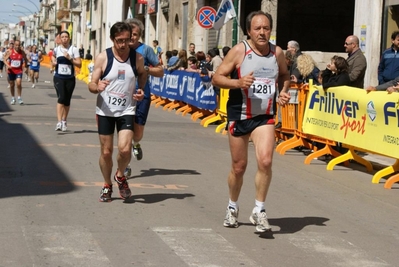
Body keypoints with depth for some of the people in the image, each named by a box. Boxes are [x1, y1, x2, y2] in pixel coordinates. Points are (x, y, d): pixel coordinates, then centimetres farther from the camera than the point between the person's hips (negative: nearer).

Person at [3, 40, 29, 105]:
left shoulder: (22, 52, -1)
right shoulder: (10, 52, -4)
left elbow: (25, 60, 14)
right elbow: (5, 59, -6)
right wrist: (7, 65, -22)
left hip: (19, 71, -1)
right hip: (11, 71, 1)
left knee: (19, 83, -18)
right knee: (12, 85, 10)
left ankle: (19, 98, -6)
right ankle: (13, 98, 26)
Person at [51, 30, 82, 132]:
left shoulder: (74, 49, 1)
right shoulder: (56, 49, 5)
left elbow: (79, 64, -3)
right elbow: (53, 57, 25)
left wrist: (70, 58, -15)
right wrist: (53, 62, 2)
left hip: (70, 78, 1)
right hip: (59, 77, -1)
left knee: (67, 101, 8)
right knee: (61, 98, -18)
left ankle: (64, 121, 24)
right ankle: (59, 122, -24)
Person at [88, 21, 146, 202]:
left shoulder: (138, 58, -2)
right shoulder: (103, 58, -8)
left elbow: (142, 74, 20)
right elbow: (91, 85, -7)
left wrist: (141, 90, 1)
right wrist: (97, 87, -31)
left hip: (127, 111, 0)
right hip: (105, 111, 0)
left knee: (125, 149, -16)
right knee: (106, 152, 6)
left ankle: (120, 176, 14)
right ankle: (107, 186, 28)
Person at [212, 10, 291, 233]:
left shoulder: (277, 53, -1)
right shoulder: (239, 51, -11)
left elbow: (284, 75, 19)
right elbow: (217, 78, -9)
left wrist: (284, 91, -1)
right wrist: (238, 82, -26)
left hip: (265, 116, 1)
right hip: (239, 115, -1)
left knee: (265, 161, -18)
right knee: (239, 166, 9)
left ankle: (259, 211, -2)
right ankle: (233, 208, 34)